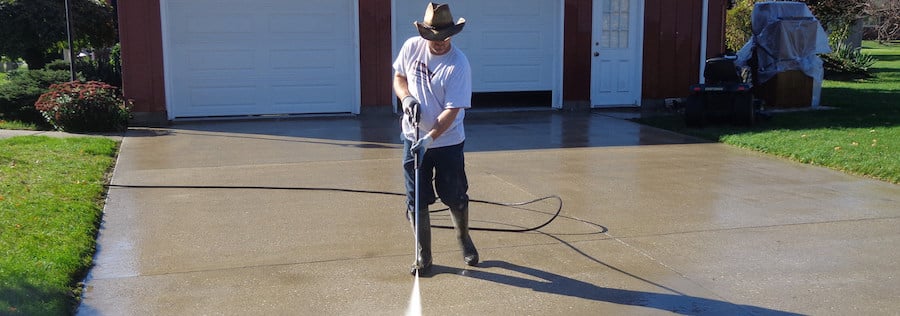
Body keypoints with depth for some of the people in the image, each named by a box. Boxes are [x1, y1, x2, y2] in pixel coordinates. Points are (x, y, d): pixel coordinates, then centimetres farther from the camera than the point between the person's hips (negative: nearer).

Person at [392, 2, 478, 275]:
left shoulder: (458, 64, -18)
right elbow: (399, 77, 11)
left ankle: (464, 239, 37)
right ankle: (423, 255, 20)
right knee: (416, 201, 6)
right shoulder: (412, 47, -5)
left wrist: (430, 138, -30)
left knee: (456, 198, 9)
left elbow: (453, 110, -21)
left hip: (448, 142, -3)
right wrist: (407, 98, -11)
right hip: (414, 139, 3)